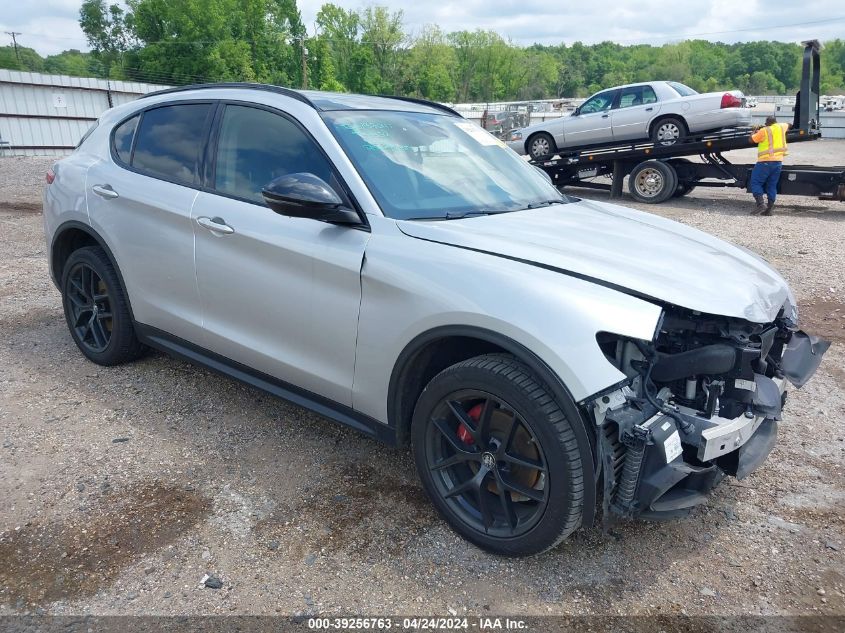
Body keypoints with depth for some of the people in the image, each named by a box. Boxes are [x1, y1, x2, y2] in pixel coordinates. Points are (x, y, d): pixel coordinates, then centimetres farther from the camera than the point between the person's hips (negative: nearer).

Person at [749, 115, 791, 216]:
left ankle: (760, 203, -21)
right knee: (772, 186, 8)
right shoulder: (781, 127, 10)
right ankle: (769, 209, 5)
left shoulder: (764, 130, -8)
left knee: (756, 183, -3)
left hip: (766, 161, -6)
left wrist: (754, 131, 20)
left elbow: (751, 140, 3)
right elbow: (789, 125, 33)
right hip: (778, 162, 6)